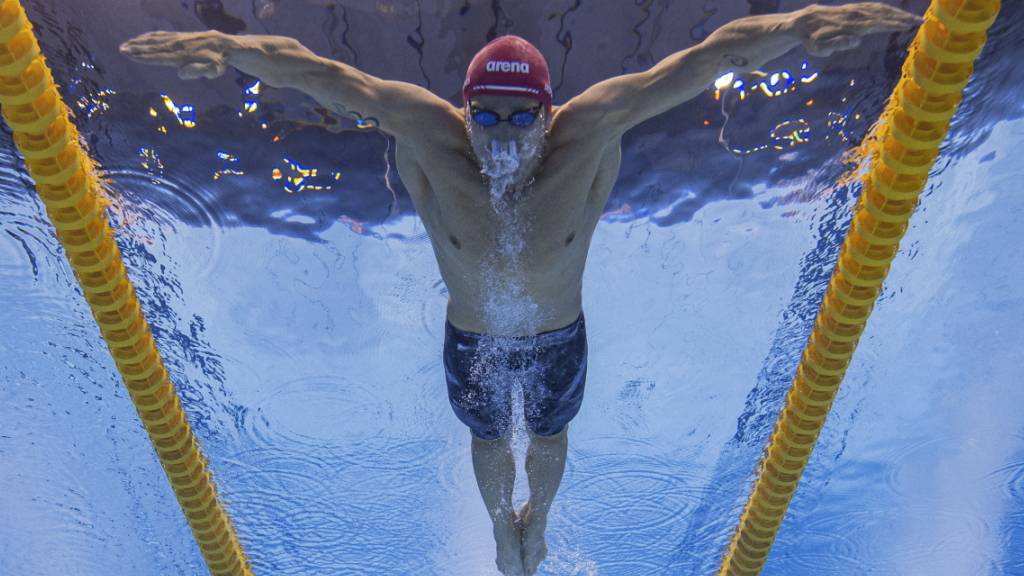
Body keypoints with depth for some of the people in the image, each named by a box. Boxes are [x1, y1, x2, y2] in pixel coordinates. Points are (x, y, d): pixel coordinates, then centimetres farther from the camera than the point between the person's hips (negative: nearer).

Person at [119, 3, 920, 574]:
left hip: (560, 338, 0)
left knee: (549, 438, 30)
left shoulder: (588, 133, -33)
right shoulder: (429, 136, -32)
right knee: (489, 442, 29)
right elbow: (318, 74, -32)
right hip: (472, 342, 0)